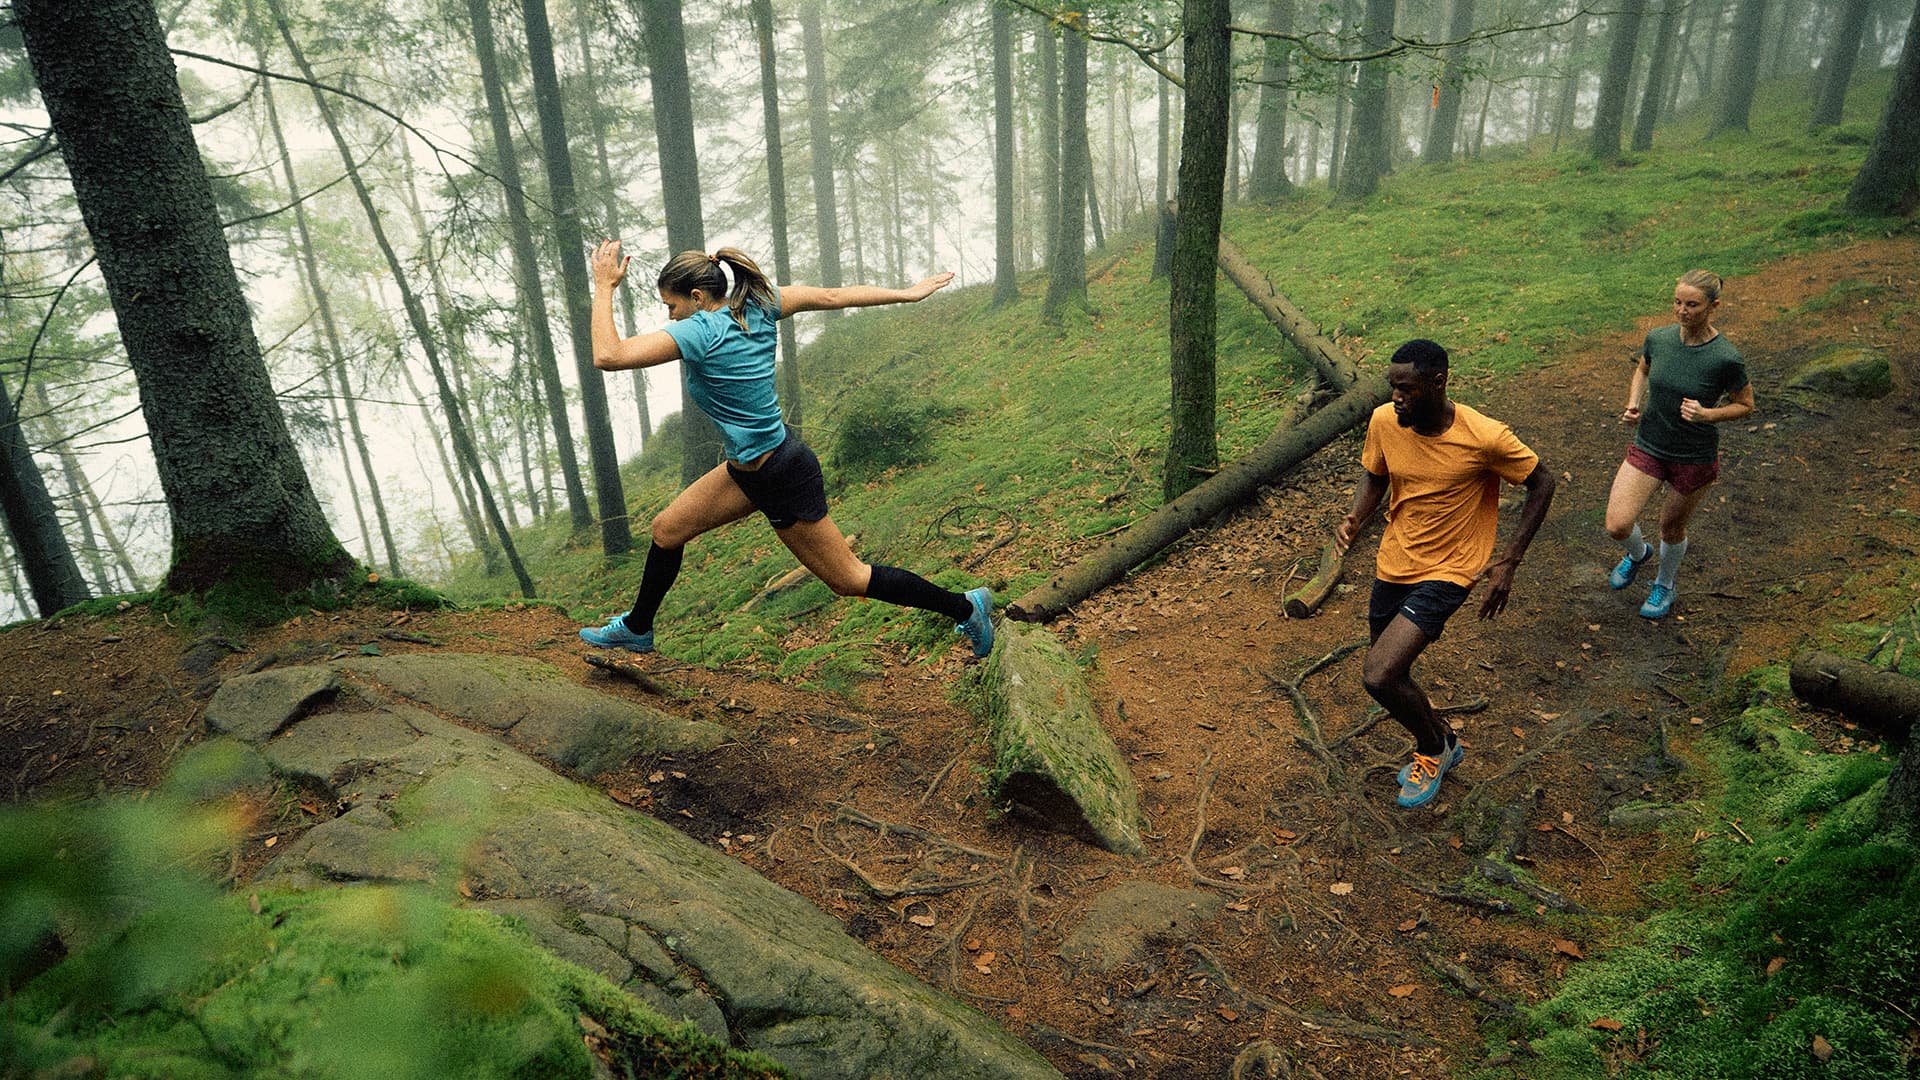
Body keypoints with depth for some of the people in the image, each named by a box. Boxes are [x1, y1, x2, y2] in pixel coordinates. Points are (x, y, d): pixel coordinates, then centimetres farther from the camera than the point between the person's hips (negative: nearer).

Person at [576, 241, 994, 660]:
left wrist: (604, 287, -17)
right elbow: (834, 296, 0)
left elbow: (607, 356, -29)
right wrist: (908, 293, 8)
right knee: (666, 529, 16)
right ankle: (636, 629, 37)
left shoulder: (701, 331, -25)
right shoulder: (757, 302, -2)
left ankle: (963, 606, 18)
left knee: (848, 579, 6)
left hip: (783, 478, -10)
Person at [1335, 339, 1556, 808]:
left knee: (1378, 677, -18)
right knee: (1390, 674, 17)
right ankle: (1437, 746, 47)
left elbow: (1542, 483, -7)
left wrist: (1509, 562, -11)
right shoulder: (1384, 422, -9)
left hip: (1446, 572, -6)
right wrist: (1354, 518, -13)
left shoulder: (1485, 437, -22)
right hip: (1393, 563, 6)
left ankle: (1435, 746, 14)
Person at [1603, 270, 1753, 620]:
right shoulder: (1658, 339, -9)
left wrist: (1706, 414, -23)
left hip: (1695, 459, -2)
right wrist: (1633, 403, -4)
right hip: (1648, 447, 3)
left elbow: (1745, 406, -4)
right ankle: (1638, 553, 29)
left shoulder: (1726, 359, -19)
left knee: (1672, 529, 15)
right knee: (1617, 526, -9)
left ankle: (1664, 584, 46)